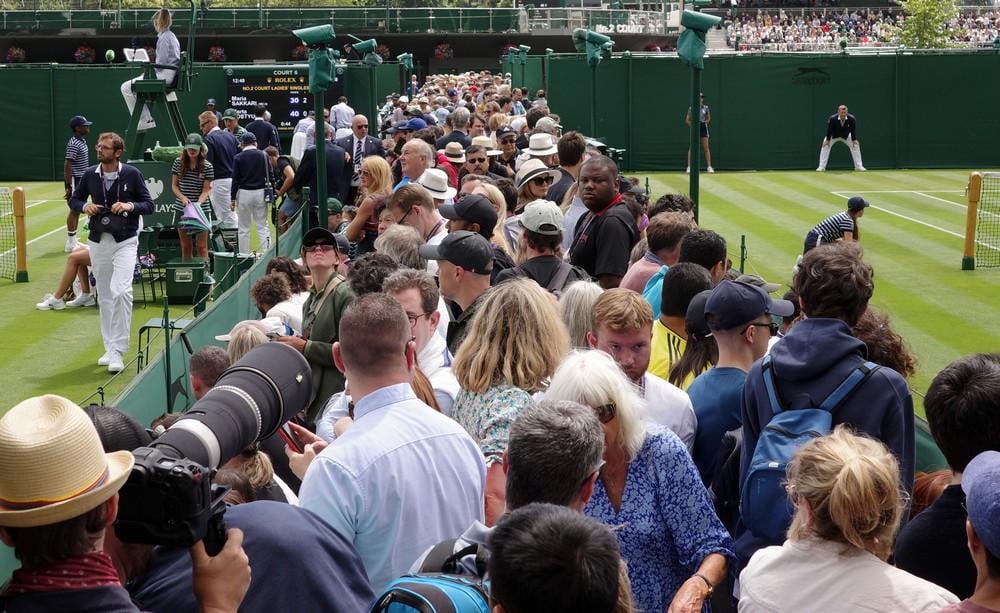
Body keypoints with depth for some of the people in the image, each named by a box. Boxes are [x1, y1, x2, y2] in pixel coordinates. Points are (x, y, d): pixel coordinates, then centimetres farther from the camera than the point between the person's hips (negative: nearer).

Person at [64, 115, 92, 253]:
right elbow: (67, 165, -21)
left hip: (80, 180, 10)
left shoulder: (82, 141, 13)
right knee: (74, 210, -7)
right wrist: (69, 187, -24)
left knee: (77, 210, 14)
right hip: (74, 180, -10)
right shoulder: (74, 144, -18)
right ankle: (71, 244, -4)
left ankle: (73, 241, 22)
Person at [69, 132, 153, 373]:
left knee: (120, 291, -20)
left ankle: (118, 350, -15)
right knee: (104, 296, 11)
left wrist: (130, 205, -20)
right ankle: (110, 349, 23)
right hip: (98, 242, 4)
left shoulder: (132, 174, -5)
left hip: (125, 241, -4)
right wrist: (85, 206, -6)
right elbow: (74, 199, 16)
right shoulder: (90, 175, 4)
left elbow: (149, 205, -1)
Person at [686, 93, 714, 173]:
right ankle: (689, 166, -1)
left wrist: (704, 122, -3)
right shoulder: (691, 108, 1)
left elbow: (708, 119, 13)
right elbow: (687, 120, 4)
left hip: (703, 127, 1)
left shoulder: (706, 108, 5)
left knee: (706, 148, 1)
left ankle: (709, 166, 3)